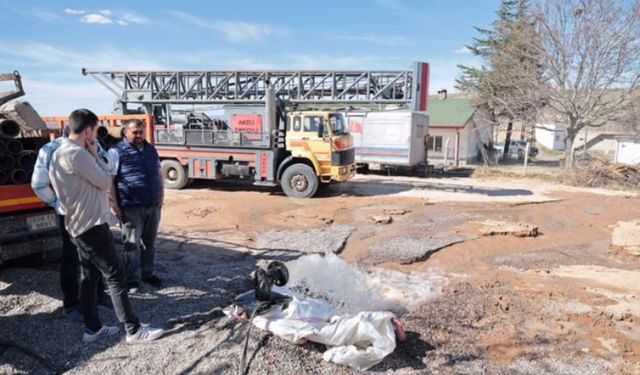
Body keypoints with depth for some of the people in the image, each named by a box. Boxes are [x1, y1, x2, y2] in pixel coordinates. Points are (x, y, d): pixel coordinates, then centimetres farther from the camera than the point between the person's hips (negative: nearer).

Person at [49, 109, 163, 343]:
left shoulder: (60, 153, 12)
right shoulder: (78, 154, -21)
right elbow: (105, 182, -11)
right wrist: (95, 155, -4)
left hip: (79, 225, 11)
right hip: (92, 225, -11)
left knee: (89, 277, 15)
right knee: (115, 276, -5)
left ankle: (93, 329, 23)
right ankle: (134, 330, 2)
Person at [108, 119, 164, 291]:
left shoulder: (151, 149, 13)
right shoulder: (117, 152, -5)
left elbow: (159, 174, 19)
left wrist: (161, 198, 12)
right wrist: (115, 205, -13)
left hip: (153, 206, 5)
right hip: (131, 207, -5)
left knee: (149, 243, 14)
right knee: (132, 244, 0)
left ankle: (149, 273, 26)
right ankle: (132, 279, 9)